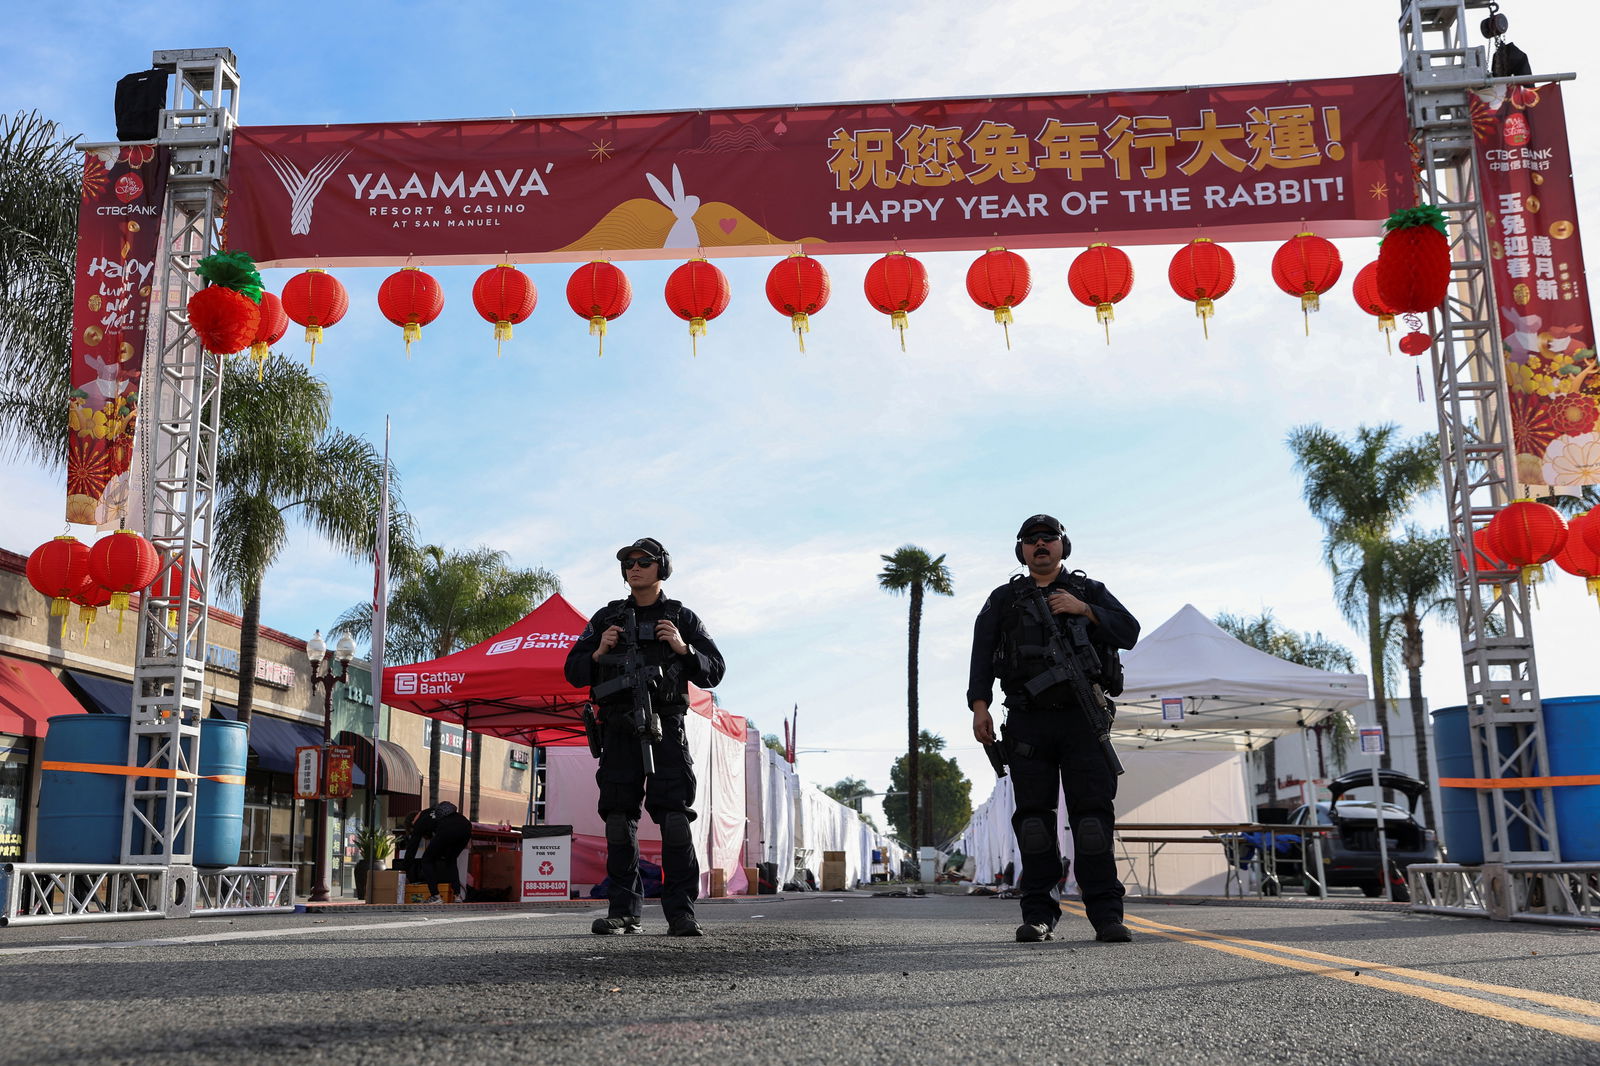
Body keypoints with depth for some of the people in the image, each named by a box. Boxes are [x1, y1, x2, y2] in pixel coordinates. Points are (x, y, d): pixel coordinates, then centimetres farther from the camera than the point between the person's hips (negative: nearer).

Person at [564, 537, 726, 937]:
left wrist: (683, 649, -8)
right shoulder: (606, 618, 17)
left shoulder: (682, 618, 12)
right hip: (619, 728, 2)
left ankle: (681, 914, -9)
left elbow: (714, 671, 8)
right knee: (619, 817, -2)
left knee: (674, 817, -10)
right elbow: (574, 672, 16)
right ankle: (624, 912, 3)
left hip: (665, 727, -2)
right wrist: (598, 653, -4)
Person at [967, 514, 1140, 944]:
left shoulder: (1089, 591, 17)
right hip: (1028, 720, 1)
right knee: (1033, 814, -2)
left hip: (1081, 718, -1)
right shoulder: (1004, 599, 18)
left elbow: (1128, 631, 4)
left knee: (1093, 811, -7)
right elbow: (982, 653, 8)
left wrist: (1084, 611, -9)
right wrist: (980, 706, -6)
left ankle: (1106, 914, -6)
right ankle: (1038, 916, 2)